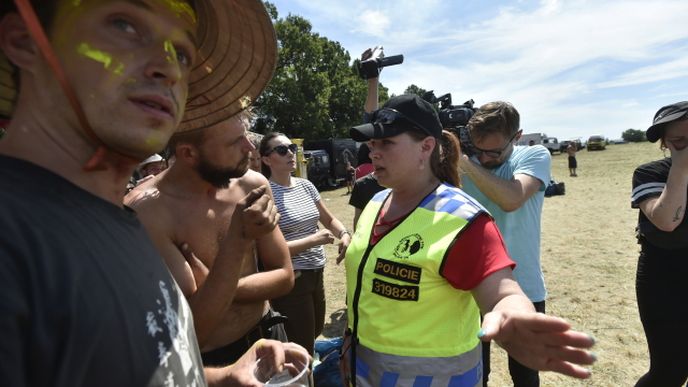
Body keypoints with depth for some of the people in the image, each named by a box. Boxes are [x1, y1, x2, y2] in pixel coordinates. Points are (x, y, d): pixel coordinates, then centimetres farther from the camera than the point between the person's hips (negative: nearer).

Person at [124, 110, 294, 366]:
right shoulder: (145, 211, -24)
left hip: (266, 338, 5)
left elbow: (284, 276, -6)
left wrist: (214, 288, -20)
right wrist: (238, 239, -33)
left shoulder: (253, 185, -13)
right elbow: (192, 330, -24)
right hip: (205, 363, -4)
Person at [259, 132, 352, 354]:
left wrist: (344, 234, -6)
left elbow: (329, 219, 15)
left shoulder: (306, 186, 5)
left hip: (316, 274, 8)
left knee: (315, 335, 25)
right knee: (301, 349, 3)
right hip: (290, 280, -7)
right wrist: (313, 240, -21)